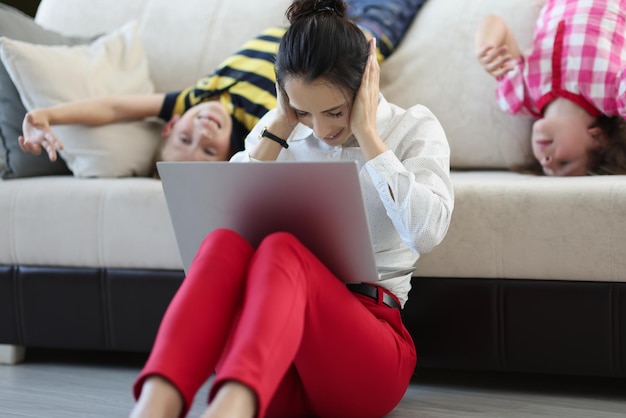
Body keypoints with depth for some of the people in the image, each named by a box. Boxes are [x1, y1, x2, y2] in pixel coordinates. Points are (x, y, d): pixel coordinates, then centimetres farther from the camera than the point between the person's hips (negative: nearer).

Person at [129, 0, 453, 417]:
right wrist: (279, 128, 0)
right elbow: (222, 215, 1)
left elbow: (427, 232, -13)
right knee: (226, 240, -29)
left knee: (282, 248, -34)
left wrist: (365, 132, -9)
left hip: (369, 342, -3)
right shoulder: (279, 129, 16)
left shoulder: (414, 127, 7)